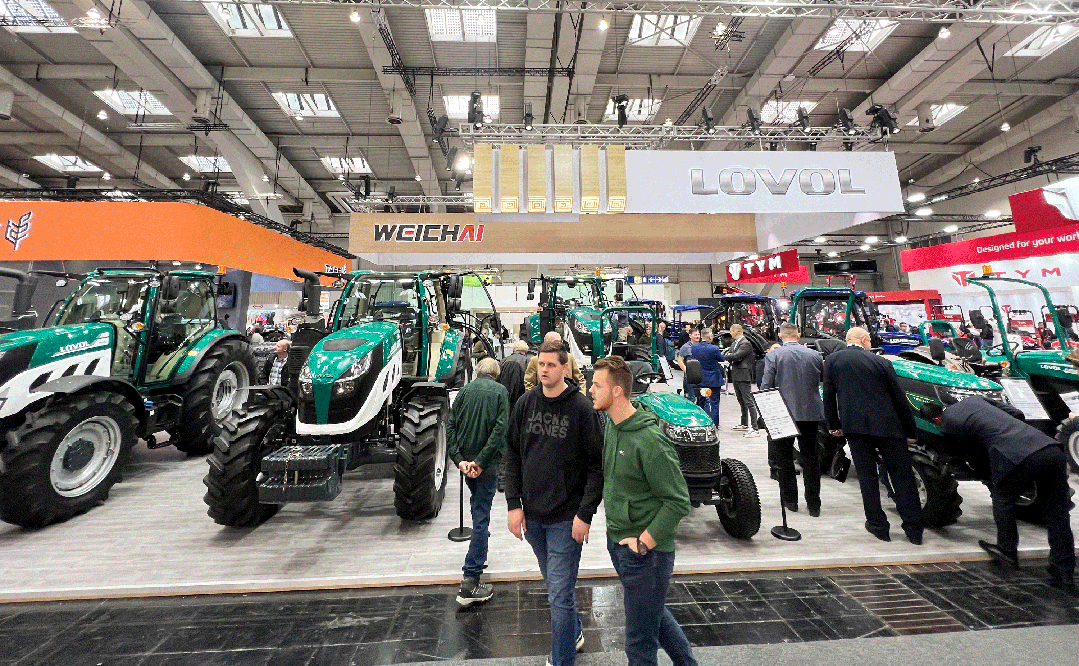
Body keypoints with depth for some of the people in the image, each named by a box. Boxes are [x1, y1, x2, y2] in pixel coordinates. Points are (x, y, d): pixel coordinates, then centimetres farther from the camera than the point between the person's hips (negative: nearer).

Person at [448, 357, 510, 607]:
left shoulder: (465, 390, 5)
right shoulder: (500, 391, -5)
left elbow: (450, 426, -2)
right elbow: (500, 429, -16)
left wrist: (459, 459, -7)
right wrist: (481, 461, -15)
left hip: (466, 460, 5)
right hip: (486, 463, -5)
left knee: (478, 506, 27)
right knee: (481, 516, 1)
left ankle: (479, 554, 45)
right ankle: (470, 582, 3)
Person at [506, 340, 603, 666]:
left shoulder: (582, 408, -15)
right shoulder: (525, 403, -2)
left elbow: (597, 466, -11)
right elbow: (513, 455, 4)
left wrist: (585, 514, -14)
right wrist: (514, 504, 0)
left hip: (566, 518, -5)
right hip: (532, 515, 5)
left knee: (560, 594, 3)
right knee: (553, 582, 24)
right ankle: (574, 634, 49)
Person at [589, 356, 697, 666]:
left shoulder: (649, 440, -27)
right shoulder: (612, 426, 0)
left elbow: (678, 501, -22)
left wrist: (643, 542, -18)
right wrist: (613, 521, 11)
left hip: (647, 552, -8)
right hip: (617, 542, 8)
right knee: (653, 612, 29)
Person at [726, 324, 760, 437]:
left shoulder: (746, 343, -14)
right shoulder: (734, 343, 15)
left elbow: (736, 356, -22)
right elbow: (729, 354, 11)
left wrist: (729, 356, -3)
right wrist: (731, 356, -10)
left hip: (743, 377, -10)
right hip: (736, 376, 10)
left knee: (749, 402, -9)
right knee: (741, 402, 19)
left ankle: (754, 429, -8)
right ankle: (744, 424, 31)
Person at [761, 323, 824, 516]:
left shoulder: (773, 355, -9)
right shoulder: (815, 355, 1)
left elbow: (766, 386, -9)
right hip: (811, 413, 3)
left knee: (784, 458, 11)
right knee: (811, 458, 14)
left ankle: (790, 500, 20)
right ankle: (813, 504, 20)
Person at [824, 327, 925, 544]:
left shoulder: (832, 360, 3)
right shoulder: (881, 362, 3)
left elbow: (828, 395, 5)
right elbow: (899, 398, 6)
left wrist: (833, 425, 15)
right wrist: (910, 431, 14)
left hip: (854, 425, 0)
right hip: (887, 425, 1)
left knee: (867, 476, 9)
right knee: (902, 476, 11)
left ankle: (878, 526, 16)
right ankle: (914, 530, 18)